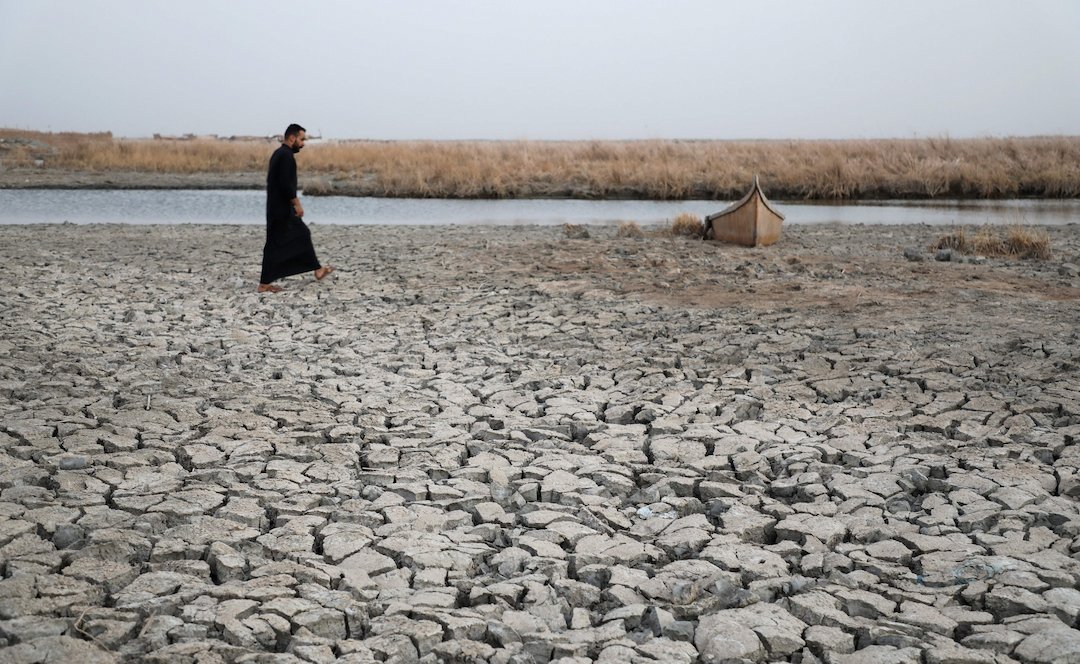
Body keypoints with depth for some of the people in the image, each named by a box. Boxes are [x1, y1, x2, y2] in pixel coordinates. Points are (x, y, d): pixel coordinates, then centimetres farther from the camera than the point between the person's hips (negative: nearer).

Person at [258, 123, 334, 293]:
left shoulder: (278, 153, 15)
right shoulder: (286, 156, -17)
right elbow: (286, 183, -25)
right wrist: (296, 203, -19)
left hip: (279, 207, 11)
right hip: (281, 209, -11)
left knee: (303, 234, 16)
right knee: (275, 245, -5)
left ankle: (318, 270, 22)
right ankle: (264, 284, -1)